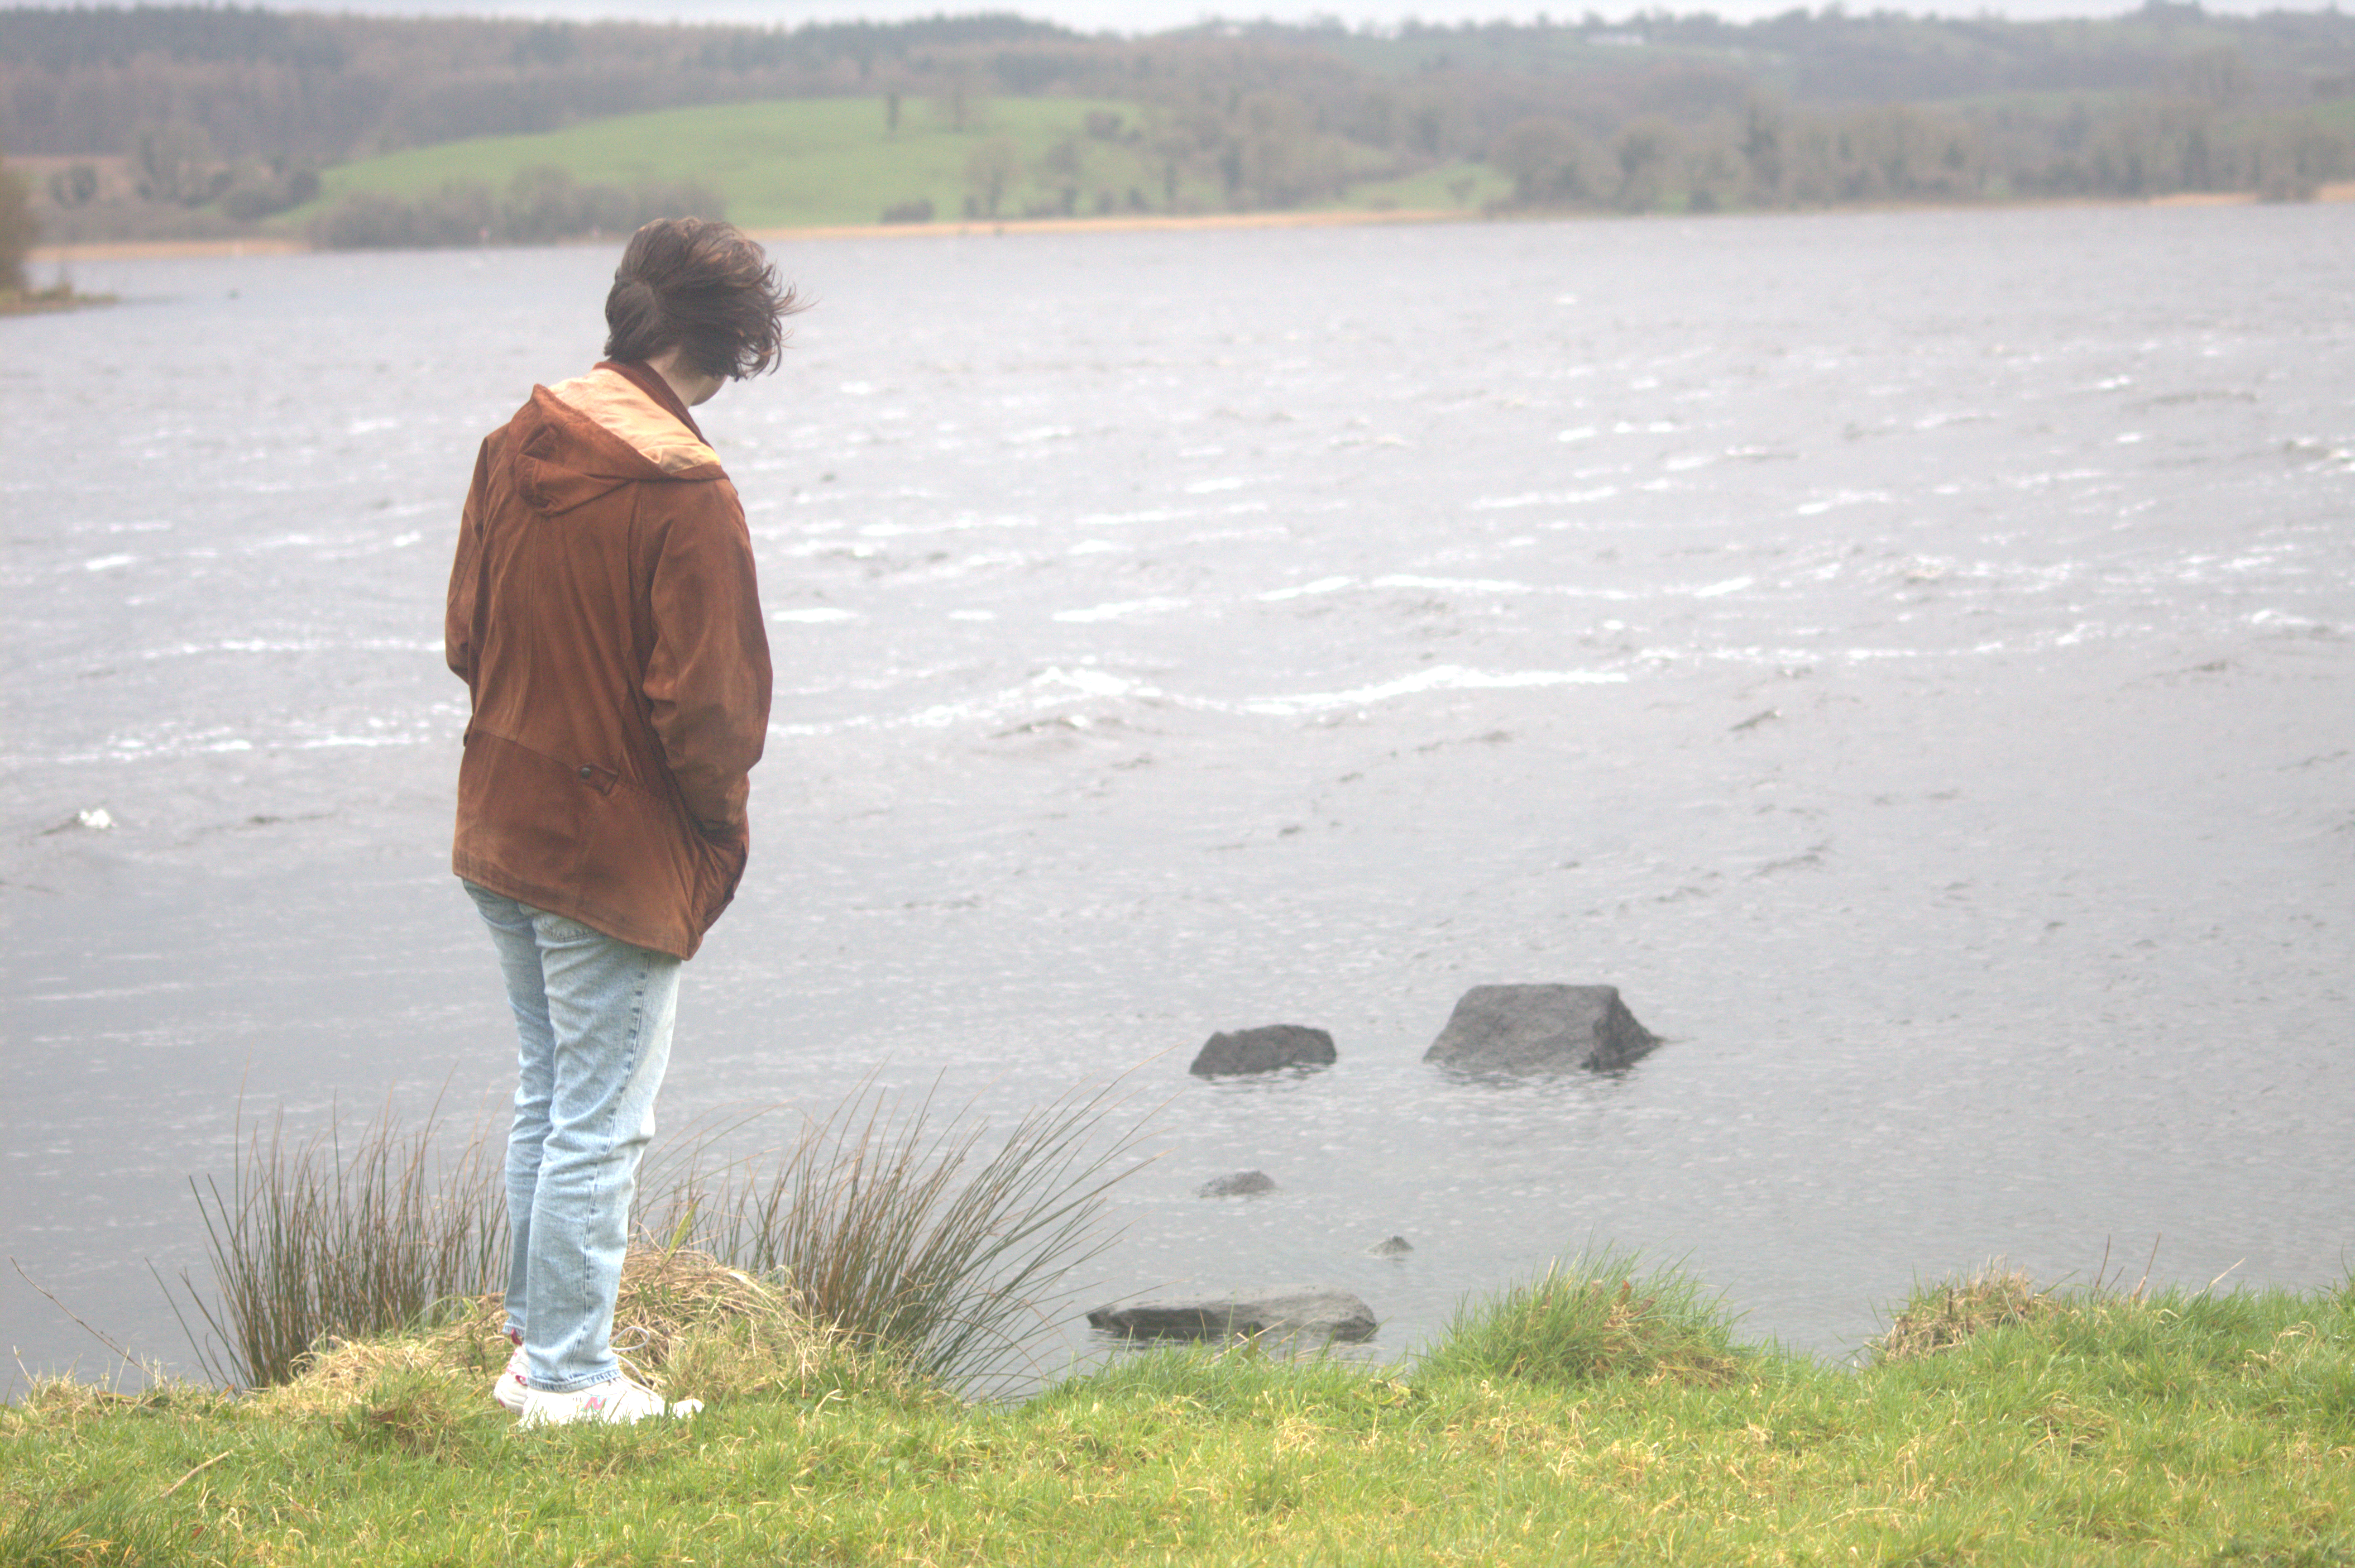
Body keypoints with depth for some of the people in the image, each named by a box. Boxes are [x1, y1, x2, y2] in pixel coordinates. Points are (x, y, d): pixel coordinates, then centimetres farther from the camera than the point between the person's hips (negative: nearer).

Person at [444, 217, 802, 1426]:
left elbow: (468, 634, 9)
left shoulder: (514, 449, 2)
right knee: (600, 1126, 1)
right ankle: (570, 1380, 6)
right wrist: (723, 831, -3)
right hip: (620, 858, -8)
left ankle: (534, 1343, 27)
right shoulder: (683, 496, -20)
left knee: (546, 1099, 20)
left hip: (502, 833, 8)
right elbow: (704, 703, -19)